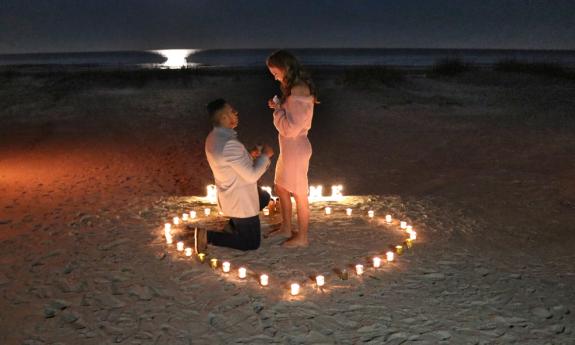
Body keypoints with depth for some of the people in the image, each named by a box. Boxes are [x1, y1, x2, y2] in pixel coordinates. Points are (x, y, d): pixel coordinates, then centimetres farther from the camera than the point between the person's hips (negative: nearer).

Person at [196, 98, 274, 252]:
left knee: (265, 198, 33)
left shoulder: (213, 137, -1)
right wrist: (265, 155, -12)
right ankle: (208, 236, 2)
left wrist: (251, 157, 3)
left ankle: (233, 225, 26)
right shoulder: (229, 144, -32)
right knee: (252, 243, 7)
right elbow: (252, 176, -26)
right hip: (240, 201, -9)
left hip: (229, 194, 9)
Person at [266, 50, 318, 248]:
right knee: (281, 188, 21)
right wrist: (278, 106, 2)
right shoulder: (294, 87, 8)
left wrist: (277, 110, -11)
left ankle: (302, 237, 21)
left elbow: (291, 128, -24)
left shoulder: (299, 90, -23)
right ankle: (286, 228, 37)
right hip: (288, 148, 10)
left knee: (299, 195, 5)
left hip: (296, 148, -10)